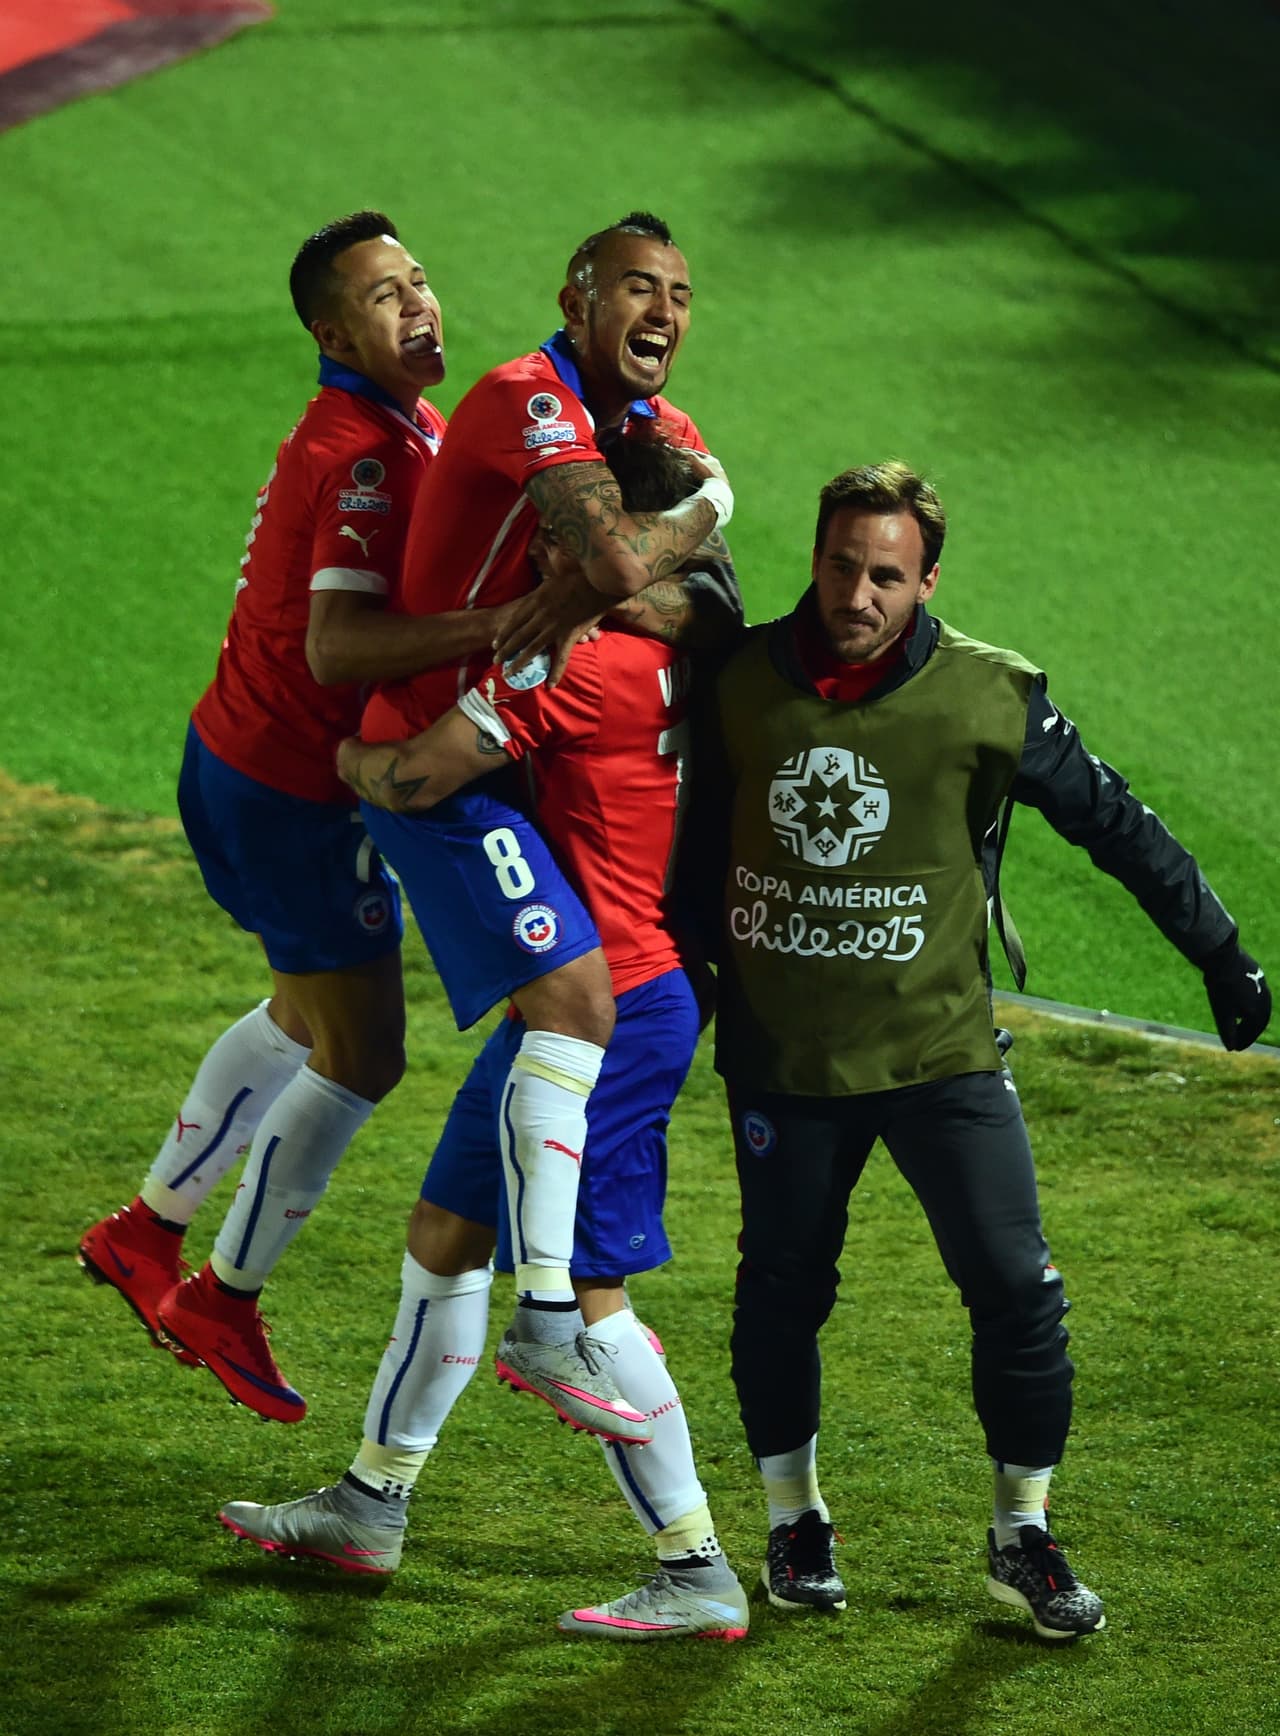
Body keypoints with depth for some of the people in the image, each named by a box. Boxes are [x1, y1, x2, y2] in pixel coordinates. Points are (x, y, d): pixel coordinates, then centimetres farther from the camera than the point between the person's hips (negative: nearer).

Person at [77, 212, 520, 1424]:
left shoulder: (403, 434, 8)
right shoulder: (369, 455, -25)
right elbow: (336, 646, -36)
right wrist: (497, 625, -47)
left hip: (242, 765, 10)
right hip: (293, 793, -10)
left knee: (306, 1017, 27)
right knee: (360, 1058, 0)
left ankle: (148, 1230, 38)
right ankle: (225, 1299, 14)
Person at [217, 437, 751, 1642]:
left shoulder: (580, 661, -23)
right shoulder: (682, 644, 3)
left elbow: (415, 778, -20)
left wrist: (353, 755, 1)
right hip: (628, 990, 10)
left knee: (581, 1293, -5)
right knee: (444, 1236, 20)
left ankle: (698, 1575, 1)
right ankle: (371, 1505, 32)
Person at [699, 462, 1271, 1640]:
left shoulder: (987, 699, -11)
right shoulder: (741, 682, -5)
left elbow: (1115, 824, -1)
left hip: (940, 1052, -1)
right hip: (783, 1055, 2)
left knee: (1017, 1290, -7)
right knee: (782, 1291, 9)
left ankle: (1024, 1539, 10)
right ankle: (795, 1523, 29)